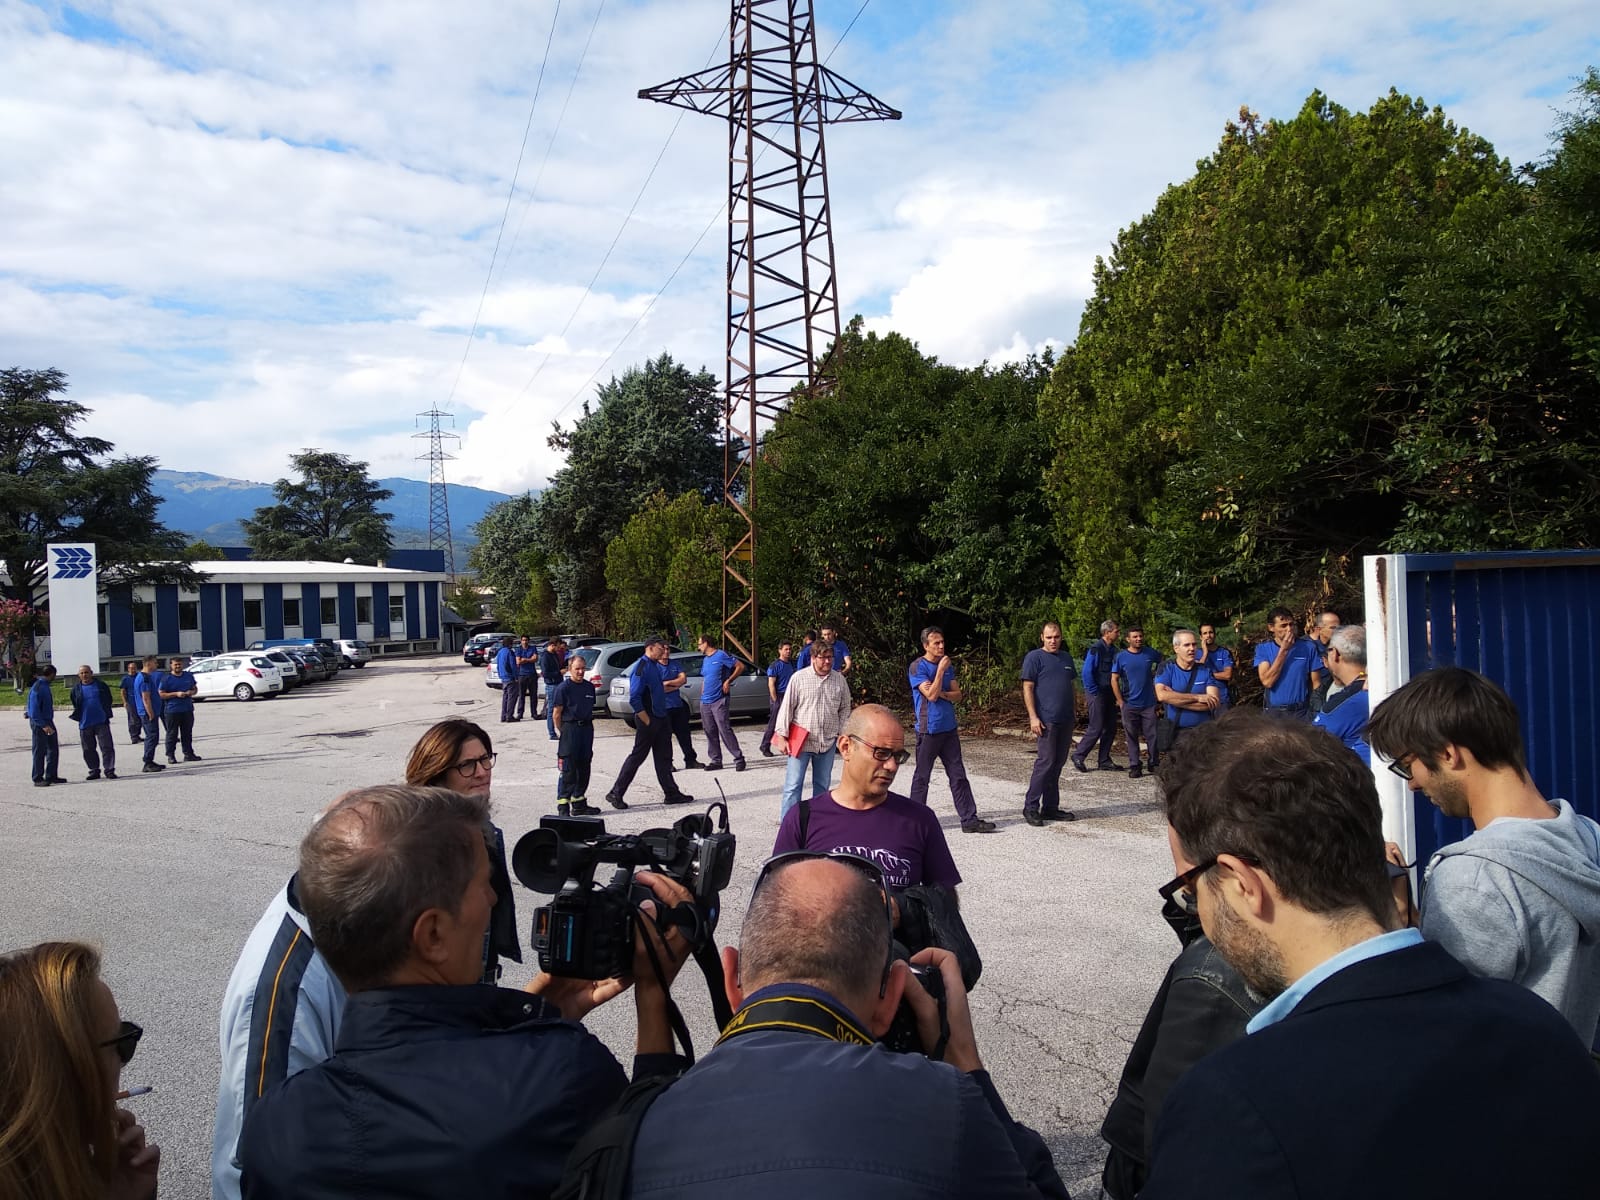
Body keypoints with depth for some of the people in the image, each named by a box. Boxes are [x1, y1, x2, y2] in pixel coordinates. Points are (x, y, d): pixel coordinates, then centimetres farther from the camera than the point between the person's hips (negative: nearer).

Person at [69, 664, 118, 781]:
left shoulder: (100, 685, 4)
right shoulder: (76, 689, 6)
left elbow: (109, 700, 11)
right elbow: (75, 705, 16)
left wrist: (106, 713, 6)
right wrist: (78, 716, 6)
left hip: (101, 722, -2)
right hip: (85, 724, 2)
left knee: (107, 746, -6)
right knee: (88, 749, 7)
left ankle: (109, 770, -2)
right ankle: (94, 770, 17)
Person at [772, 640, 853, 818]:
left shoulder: (839, 680, 5)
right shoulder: (799, 677, -6)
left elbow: (845, 710, 13)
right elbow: (787, 707, -5)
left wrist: (842, 735, 7)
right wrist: (782, 736, -8)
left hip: (828, 742, 4)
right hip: (800, 742, -4)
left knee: (823, 785, 14)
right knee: (793, 785, -5)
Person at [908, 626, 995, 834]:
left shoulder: (948, 665, 11)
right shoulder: (917, 667, -9)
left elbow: (957, 694, 8)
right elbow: (931, 694, -19)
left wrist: (943, 694, -11)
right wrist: (940, 669, -18)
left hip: (949, 729, 6)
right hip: (929, 730, -6)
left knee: (958, 775, 6)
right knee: (922, 776, 3)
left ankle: (969, 819, 8)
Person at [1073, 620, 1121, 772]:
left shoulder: (1113, 650, 10)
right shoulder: (1095, 649, -14)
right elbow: (1087, 672, -17)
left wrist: (1116, 695, 11)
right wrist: (1095, 693, -15)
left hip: (1109, 694, 8)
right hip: (1097, 693, -8)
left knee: (1110, 728, 8)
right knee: (1096, 728, -6)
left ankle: (1104, 761, 16)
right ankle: (1078, 756, 6)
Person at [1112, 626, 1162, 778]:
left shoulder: (1151, 654, 3)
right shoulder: (1121, 657, -2)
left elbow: (1161, 663, 24)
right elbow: (1114, 680, -1)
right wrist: (1121, 701, -5)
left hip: (1149, 703, 1)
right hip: (1129, 704, -1)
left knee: (1152, 735, 3)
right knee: (1132, 736, 4)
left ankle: (1155, 763, 17)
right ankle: (1135, 766, 12)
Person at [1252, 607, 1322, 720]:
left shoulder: (1308, 646, -4)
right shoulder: (1263, 648, -4)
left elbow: (1316, 683, 0)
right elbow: (1267, 682, -16)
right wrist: (1283, 650, -17)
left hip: (1302, 711, 0)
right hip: (1274, 712, 0)